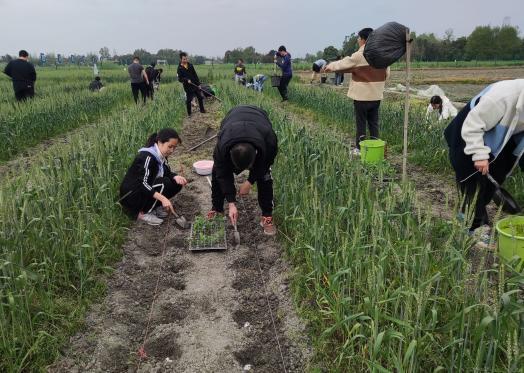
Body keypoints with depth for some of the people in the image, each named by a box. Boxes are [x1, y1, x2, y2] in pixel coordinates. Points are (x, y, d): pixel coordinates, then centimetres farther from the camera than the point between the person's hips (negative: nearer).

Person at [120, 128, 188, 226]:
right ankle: (142, 213, -14)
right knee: (163, 183, -28)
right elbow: (143, 184, -33)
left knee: (176, 183, -6)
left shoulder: (161, 155, -1)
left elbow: (167, 172, 9)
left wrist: (175, 177, -15)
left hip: (145, 190, 8)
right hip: (130, 195, -8)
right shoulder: (147, 157, -26)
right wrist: (162, 198, -42)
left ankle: (152, 207, 4)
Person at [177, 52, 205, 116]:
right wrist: (186, 80, -27)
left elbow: (195, 75, 9)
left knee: (200, 97, 12)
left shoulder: (190, 65, 5)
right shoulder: (180, 68, -8)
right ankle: (189, 114, 12)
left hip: (195, 85, 5)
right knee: (188, 100, -1)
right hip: (188, 87, -5)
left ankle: (202, 110, 30)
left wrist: (198, 84, 7)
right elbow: (180, 79, -10)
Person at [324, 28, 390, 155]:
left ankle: (360, 148, 10)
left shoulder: (359, 56, -14)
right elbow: (387, 74, 9)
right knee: (373, 122, 12)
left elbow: (343, 64, -4)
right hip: (377, 95, 5)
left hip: (362, 96, -5)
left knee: (361, 123, 4)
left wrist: (330, 67, 13)